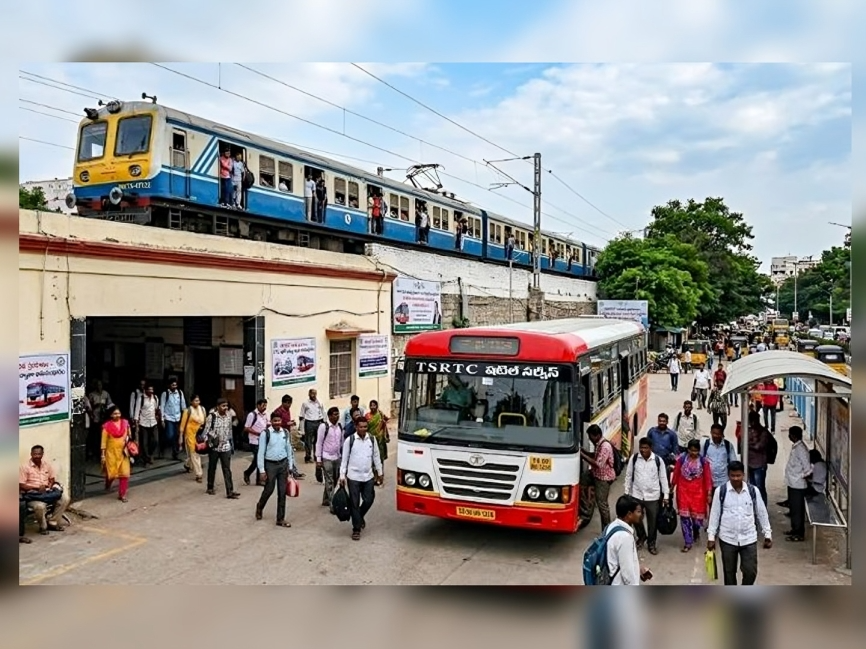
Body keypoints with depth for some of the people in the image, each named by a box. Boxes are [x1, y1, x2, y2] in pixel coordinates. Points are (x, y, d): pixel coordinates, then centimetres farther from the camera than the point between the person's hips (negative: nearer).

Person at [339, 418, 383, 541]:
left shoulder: (372, 440, 2)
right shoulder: (349, 440, -7)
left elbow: (376, 457, 10)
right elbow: (344, 459, -3)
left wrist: (380, 473, 12)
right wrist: (342, 476, -5)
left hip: (368, 477, 3)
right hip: (353, 477, -3)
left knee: (368, 500, 5)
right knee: (355, 503, 2)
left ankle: (360, 517, 35)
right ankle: (356, 529, 14)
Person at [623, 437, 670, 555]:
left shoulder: (658, 460, -8)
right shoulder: (634, 458, -6)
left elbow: (663, 478, -1)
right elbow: (628, 476, 3)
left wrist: (666, 495, -1)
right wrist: (626, 492, 4)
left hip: (653, 496, -1)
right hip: (636, 495, 1)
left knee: (652, 521, 9)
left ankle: (651, 543, 28)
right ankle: (641, 537, 37)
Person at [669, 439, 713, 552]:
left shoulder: (704, 461, -6)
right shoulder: (681, 459, -5)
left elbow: (708, 478, -3)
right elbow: (676, 474, 5)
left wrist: (709, 493, -5)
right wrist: (672, 488, 12)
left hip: (698, 492, 0)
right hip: (683, 491, 1)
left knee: (697, 515, 5)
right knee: (684, 516, 0)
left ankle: (696, 531, 39)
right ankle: (688, 542, 10)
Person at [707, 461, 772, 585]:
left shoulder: (753, 491, -3)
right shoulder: (720, 491, -7)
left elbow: (762, 513, 6)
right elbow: (714, 514, -2)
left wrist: (767, 534, 6)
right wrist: (711, 536, -2)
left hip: (749, 539, 1)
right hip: (727, 539, -1)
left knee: (751, 571, 2)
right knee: (729, 572, 10)